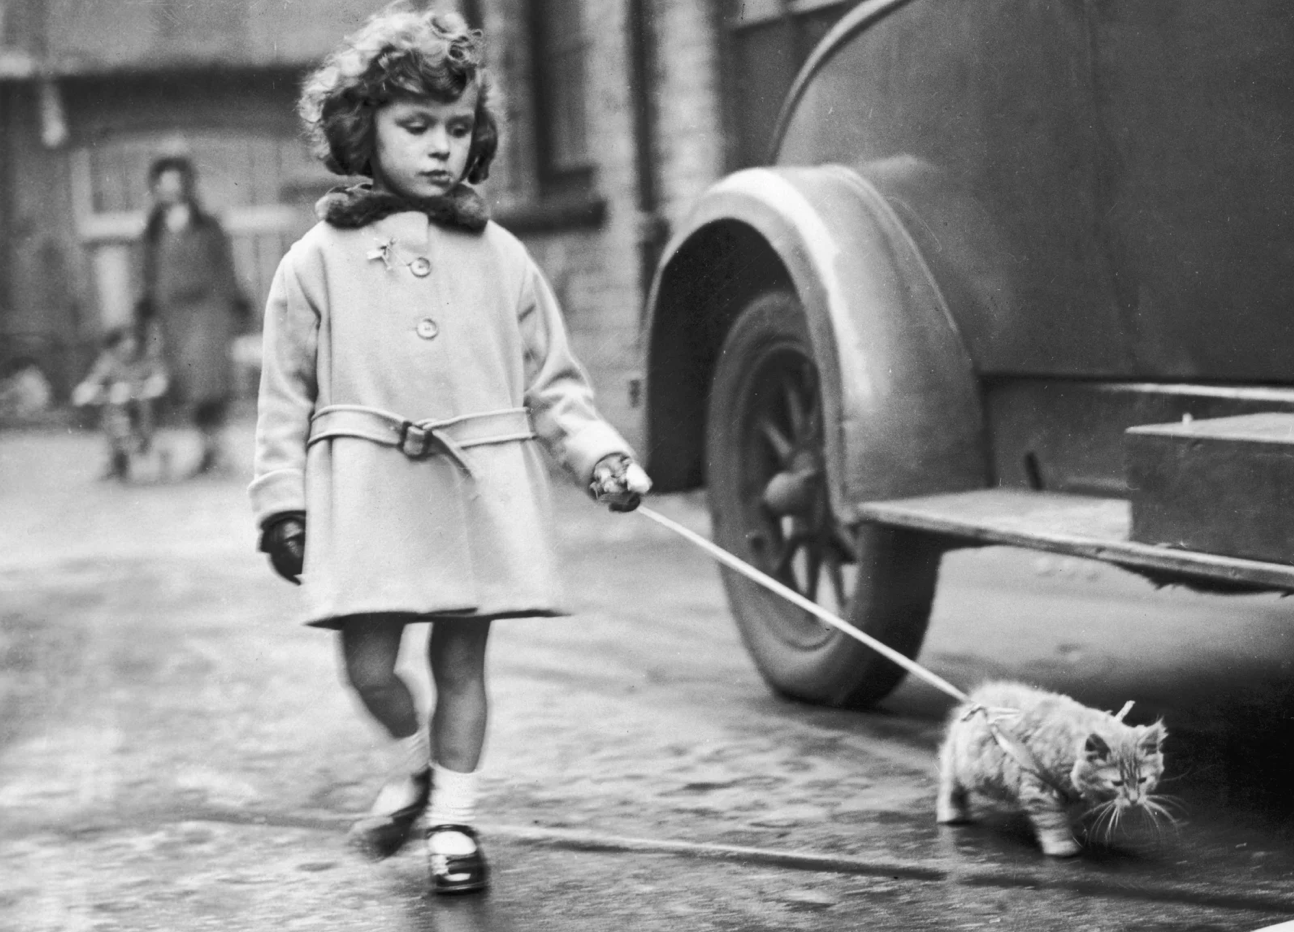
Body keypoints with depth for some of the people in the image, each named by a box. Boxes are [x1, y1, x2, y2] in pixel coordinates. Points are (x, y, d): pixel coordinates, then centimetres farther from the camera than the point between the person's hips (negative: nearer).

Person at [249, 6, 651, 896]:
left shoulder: (502, 258, 9)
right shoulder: (320, 261, 5)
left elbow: (551, 382, 11)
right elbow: (287, 394, 7)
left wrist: (599, 453, -4)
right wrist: (283, 501, 1)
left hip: (482, 485, 1)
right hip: (366, 485, -1)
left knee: (462, 658, 5)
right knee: (368, 661, -6)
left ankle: (454, 817, 22)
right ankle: (413, 766, 25)